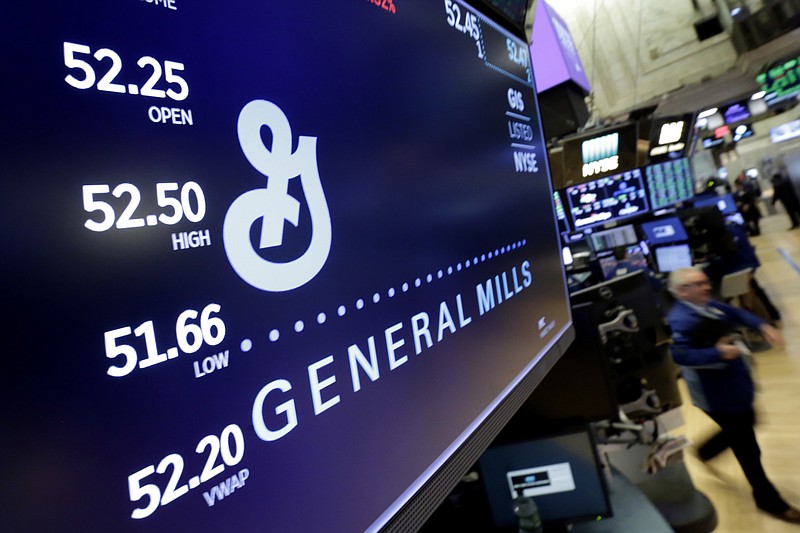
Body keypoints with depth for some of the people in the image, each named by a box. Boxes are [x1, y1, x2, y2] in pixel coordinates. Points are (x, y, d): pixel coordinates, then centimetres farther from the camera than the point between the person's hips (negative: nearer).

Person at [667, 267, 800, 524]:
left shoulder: (707, 304, -2)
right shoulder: (681, 320, -31)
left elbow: (736, 313, 13)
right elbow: (680, 355, -43)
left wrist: (763, 326, -2)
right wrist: (718, 353, -41)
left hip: (735, 386, 9)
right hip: (718, 395, -9)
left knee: (744, 426, 30)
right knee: (747, 448, 9)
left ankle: (706, 450, 53)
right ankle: (769, 500, 33)